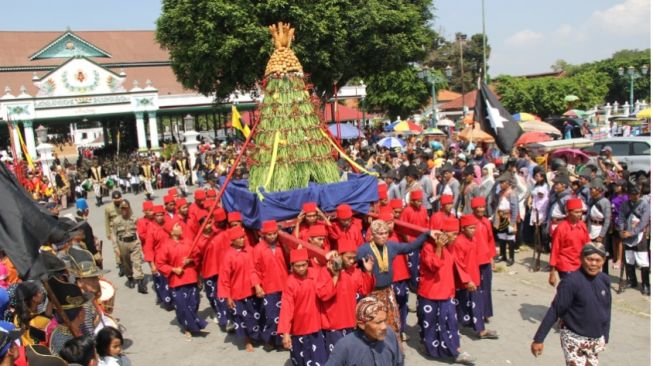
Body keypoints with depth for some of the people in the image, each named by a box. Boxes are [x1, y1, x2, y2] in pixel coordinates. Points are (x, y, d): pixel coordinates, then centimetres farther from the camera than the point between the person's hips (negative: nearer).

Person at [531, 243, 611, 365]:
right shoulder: (571, 281, -20)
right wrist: (539, 339, -17)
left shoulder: (604, 280, -2)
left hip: (596, 340, 6)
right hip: (574, 339, -6)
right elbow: (555, 311, -18)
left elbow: (606, 310, 11)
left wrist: (605, 336, 16)